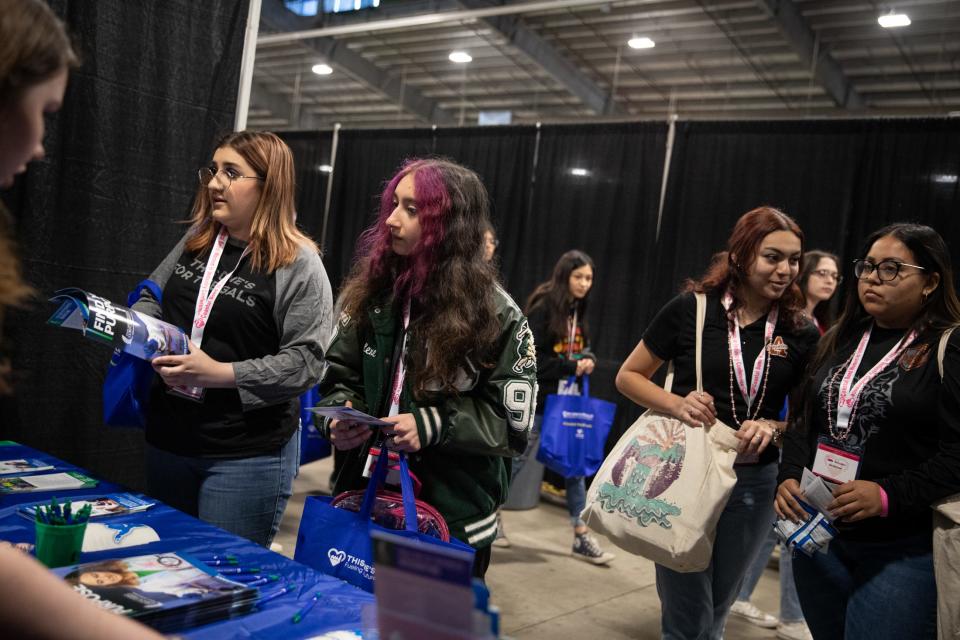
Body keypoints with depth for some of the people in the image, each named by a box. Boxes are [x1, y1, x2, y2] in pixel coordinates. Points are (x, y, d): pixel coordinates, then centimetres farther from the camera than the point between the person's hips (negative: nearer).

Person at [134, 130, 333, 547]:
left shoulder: (299, 264, -13)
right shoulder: (196, 242, 6)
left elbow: (305, 362, -18)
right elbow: (152, 300, 18)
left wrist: (219, 373, -23)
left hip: (247, 455, -6)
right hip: (169, 437, 7)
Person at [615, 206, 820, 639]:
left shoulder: (800, 334, -1)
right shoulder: (691, 309, -9)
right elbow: (628, 377, 0)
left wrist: (773, 428, -13)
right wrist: (676, 404, -18)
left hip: (753, 484, 3)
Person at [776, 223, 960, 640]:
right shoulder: (840, 341, 12)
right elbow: (804, 422, 14)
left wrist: (889, 496, -24)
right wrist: (790, 478, -3)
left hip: (904, 549, -6)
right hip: (818, 532, 6)